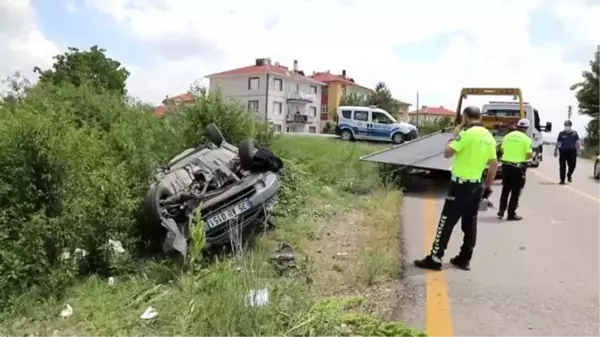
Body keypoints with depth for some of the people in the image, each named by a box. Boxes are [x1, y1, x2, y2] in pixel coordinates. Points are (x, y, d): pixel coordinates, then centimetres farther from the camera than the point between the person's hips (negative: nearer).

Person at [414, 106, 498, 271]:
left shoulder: (467, 133, -14)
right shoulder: (489, 137, 9)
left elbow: (447, 153, -15)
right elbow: (494, 164, 12)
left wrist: (455, 135, -1)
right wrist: (488, 186, 19)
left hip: (461, 184, -8)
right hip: (477, 185, 8)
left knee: (446, 221, -3)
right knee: (470, 223, 12)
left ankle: (435, 259, 1)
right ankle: (464, 259, 19)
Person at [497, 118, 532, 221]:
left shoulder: (507, 136, 5)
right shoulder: (526, 138, -10)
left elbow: (502, 150, 14)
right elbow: (529, 155, -14)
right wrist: (523, 156, 7)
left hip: (506, 165, 5)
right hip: (518, 167, -5)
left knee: (505, 189, 17)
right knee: (516, 191, 5)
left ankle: (501, 211, 17)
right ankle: (511, 214, 8)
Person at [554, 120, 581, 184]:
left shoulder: (574, 133, 6)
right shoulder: (561, 133, 6)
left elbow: (578, 142, 1)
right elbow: (558, 143, 11)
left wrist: (578, 150, -10)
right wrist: (556, 151, 10)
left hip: (572, 152, 0)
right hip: (563, 151, 0)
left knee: (572, 165, 1)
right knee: (562, 166, -1)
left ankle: (569, 175, 32)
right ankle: (562, 180, 6)